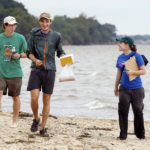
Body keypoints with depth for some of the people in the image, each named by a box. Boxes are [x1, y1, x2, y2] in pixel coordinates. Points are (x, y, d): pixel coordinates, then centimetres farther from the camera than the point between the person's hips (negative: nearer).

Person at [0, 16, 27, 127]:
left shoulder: (20, 38, 0)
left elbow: (26, 53, 7)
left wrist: (19, 55, -12)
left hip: (15, 73, 0)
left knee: (15, 97, 7)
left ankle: (15, 121, 21)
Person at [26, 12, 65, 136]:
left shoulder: (56, 36, 2)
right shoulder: (34, 34, 1)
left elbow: (60, 52, 13)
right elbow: (29, 52, 5)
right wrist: (35, 60, -15)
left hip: (50, 70, 0)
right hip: (36, 70, 0)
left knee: (47, 100, 2)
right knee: (34, 97, -12)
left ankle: (43, 128, 11)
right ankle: (36, 119, 17)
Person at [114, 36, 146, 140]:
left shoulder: (137, 56, -8)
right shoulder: (120, 58, 7)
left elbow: (144, 71, -8)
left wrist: (133, 72, -24)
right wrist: (116, 87, 21)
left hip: (136, 88, -3)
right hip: (124, 88, 3)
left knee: (138, 112, 6)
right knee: (122, 111, -8)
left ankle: (140, 134, 22)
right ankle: (123, 135, -2)